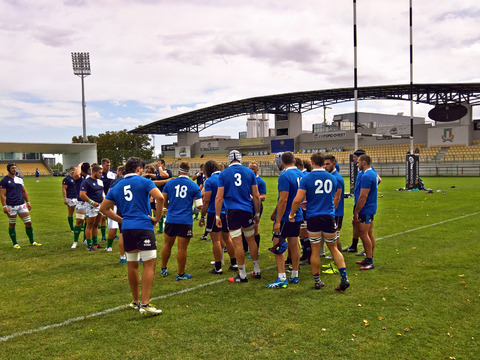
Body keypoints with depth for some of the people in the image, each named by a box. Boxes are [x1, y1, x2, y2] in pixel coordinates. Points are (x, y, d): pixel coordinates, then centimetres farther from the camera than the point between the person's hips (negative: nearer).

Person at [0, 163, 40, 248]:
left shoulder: (20, 179, 13)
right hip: (11, 206, -5)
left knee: (28, 223, 3)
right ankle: (15, 244, 15)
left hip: (22, 205, 5)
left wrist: (28, 202, 15)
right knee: (12, 225, 5)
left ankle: (32, 242, 13)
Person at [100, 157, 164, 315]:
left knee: (132, 265, 15)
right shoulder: (143, 181, -1)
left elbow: (104, 208, 19)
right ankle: (145, 304, -11)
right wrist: (157, 217, -3)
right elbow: (159, 198, -15)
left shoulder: (116, 187, 15)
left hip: (127, 229, 6)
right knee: (149, 264, -5)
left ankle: (135, 302, 26)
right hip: (144, 227, -6)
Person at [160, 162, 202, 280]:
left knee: (167, 244, 19)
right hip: (185, 221, -2)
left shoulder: (169, 183, 4)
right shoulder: (194, 186, -1)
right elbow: (199, 205, -3)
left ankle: (163, 269, 32)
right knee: (182, 248, 2)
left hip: (171, 219, 3)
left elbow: (163, 201, 8)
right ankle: (181, 274, 12)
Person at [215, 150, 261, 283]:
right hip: (247, 210, 3)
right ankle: (257, 270, 26)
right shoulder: (249, 172, 5)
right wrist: (257, 213, 15)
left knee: (237, 243, 0)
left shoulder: (224, 174, -1)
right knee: (251, 240, 16)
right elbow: (256, 196, 6)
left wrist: (217, 216, 1)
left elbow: (219, 197, -5)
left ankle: (242, 275, 7)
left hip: (232, 211, -3)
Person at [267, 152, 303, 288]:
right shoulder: (300, 174, 7)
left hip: (285, 217, -8)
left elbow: (283, 200, -22)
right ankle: (295, 276, 23)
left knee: (278, 246, -3)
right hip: (297, 216, 8)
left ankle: (282, 279, -4)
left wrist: (278, 221, -19)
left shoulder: (284, 176, -18)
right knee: (294, 245, 14)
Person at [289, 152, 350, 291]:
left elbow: (297, 200, -12)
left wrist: (291, 214, 4)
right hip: (329, 217, 3)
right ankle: (344, 278, 5)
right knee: (334, 249, 14)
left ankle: (317, 281, 15)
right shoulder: (332, 178, 6)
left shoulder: (306, 179, -7)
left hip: (313, 217, -3)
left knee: (315, 251, 6)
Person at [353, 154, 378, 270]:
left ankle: (369, 262, -4)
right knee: (369, 234, 13)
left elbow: (363, 197, -23)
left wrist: (356, 212, -19)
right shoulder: (373, 173, 12)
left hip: (365, 210, -10)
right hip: (371, 209, 10)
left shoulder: (366, 176, -20)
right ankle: (369, 259, 21)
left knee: (363, 234, -7)